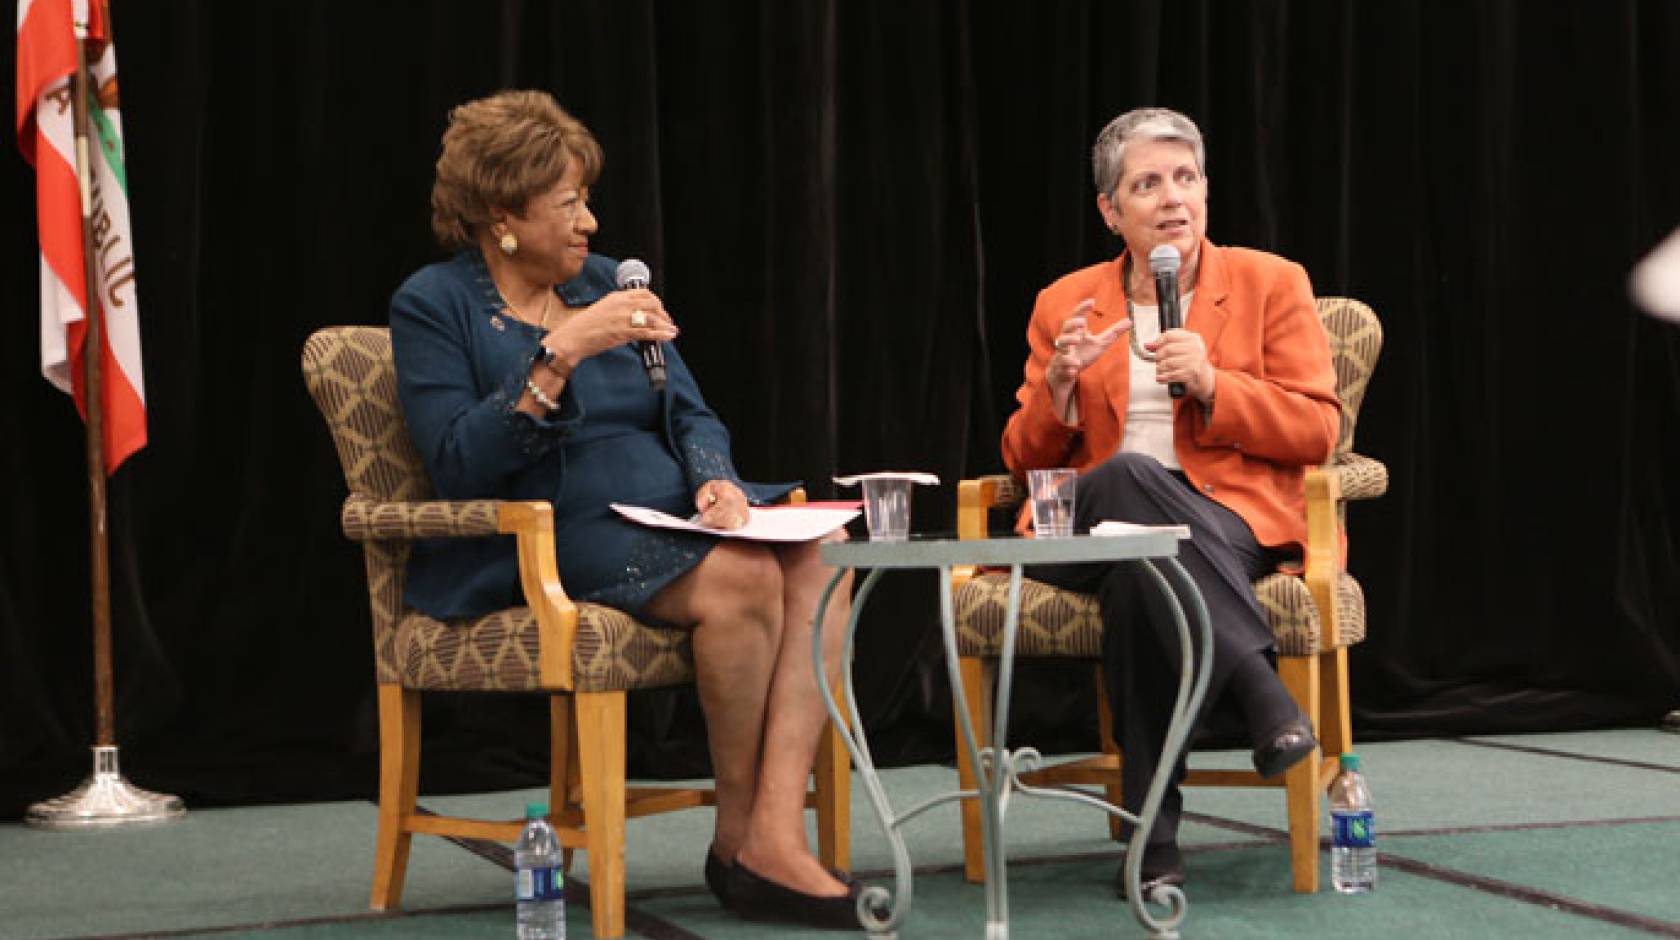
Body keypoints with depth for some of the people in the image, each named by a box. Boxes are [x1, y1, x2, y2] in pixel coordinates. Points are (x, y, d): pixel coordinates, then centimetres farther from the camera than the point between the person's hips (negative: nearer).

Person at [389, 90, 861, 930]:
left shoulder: (607, 283, 19)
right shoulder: (433, 306, 1)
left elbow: (686, 411, 16)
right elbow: (458, 463, -13)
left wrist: (714, 478, -7)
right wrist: (563, 353, -20)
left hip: (668, 514, 6)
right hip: (551, 538, -6)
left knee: (820, 556, -24)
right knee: (742, 578, -32)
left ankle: (775, 836, -31)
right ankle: (735, 829, -13)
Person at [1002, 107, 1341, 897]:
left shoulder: (1271, 283, 10)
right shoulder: (1064, 304, 16)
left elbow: (1315, 433, 3)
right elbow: (1025, 459, 14)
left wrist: (1212, 385, -12)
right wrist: (1059, 384, -8)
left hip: (1228, 526, -1)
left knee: (1132, 583, -40)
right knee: (1128, 475, -39)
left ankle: (1155, 836, -36)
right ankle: (1259, 686, -44)